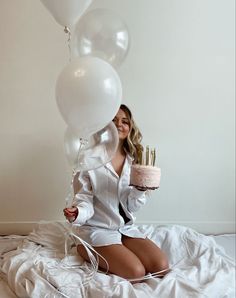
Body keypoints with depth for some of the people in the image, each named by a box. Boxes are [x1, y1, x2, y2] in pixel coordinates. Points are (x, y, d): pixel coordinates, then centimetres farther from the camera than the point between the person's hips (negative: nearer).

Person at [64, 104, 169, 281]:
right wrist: (77, 213, -32)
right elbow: (85, 200, -10)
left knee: (162, 267, -13)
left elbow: (132, 206, 2)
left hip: (126, 228, 5)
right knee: (136, 272, -21)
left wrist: (141, 188, -18)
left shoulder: (133, 160, 4)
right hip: (97, 229, -5)